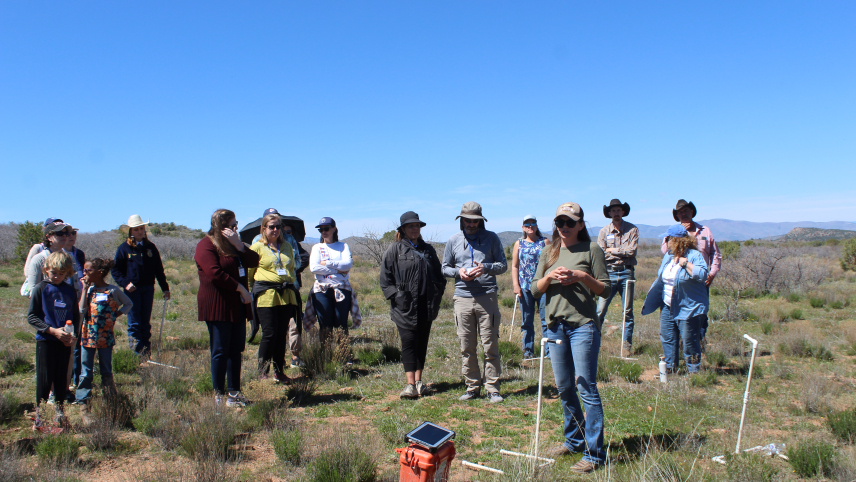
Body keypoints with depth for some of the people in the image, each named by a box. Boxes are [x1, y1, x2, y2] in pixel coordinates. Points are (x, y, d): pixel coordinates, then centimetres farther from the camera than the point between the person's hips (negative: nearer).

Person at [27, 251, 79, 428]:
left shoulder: (70, 291, 8)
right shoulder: (40, 289, -4)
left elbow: (76, 316, 13)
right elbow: (31, 316, -6)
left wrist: (73, 335, -3)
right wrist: (52, 330, -16)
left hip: (65, 341, 4)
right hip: (45, 340, -3)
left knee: (61, 378, 10)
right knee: (44, 379, -1)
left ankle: (59, 412, 23)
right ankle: (39, 416, 11)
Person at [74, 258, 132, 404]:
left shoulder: (113, 290, -4)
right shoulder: (88, 289, 3)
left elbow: (128, 303, 10)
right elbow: (81, 309, -11)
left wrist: (116, 314, -3)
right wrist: (85, 288, -8)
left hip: (105, 336, -2)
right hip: (87, 335, 2)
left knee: (106, 369, 11)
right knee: (85, 370, 7)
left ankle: (109, 396, 19)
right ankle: (81, 397, 14)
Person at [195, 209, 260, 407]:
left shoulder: (233, 244, 20)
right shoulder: (206, 245, -6)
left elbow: (253, 262, 7)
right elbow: (215, 274, -19)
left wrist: (238, 244, -6)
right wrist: (240, 288, -15)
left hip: (236, 305, 8)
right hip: (217, 306, -8)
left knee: (236, 350, 8)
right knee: (220, 351, -4)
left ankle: (234, 391, 15)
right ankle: (219, 395, 3)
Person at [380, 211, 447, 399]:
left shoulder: (428, 250, 16)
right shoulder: (395, 249, 2)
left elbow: (439, 276, 20)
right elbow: (385, 277, -1)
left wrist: (436, 297, 9)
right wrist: (395, 296, -9)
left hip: (426, 307, 4)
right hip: (405, 307, -4)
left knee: (422, 344, 9)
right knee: (409, 344, -7)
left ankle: (419, 381, 17)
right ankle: (410, 384, -6)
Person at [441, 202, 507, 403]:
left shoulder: (491, 238, 7)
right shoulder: (453, 240, 12)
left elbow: (503, 265, 7)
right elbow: (445, 267, 16)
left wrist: (485, 268, -12)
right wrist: (458, 271, -5)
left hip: (487, 297, -2)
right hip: (463, 297, 2)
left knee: (490, 345, -2)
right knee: (466, 347, 5)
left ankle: (493, 388, 7)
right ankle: (472, 386, 16)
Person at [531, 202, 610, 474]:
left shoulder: (591, 249, 0)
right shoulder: (549, 254, 14)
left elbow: (605, 290, -2)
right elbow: (535, 290, 10)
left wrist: (582, 276, -17)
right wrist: (550, 276, -8)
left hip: (583, 325, -5)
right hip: (555, 326, 6)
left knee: (586, 388, -6)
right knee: (564, 388, 13)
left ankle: (594, 454, 0)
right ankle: (574, 440, 29)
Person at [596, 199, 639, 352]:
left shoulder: (632, 230, 2)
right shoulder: (604, 231, 4)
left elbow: (632, 251, -10)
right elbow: (601, 254, -3)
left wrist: (612, 250, -4)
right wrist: (623, 252, -7)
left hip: (627, 273, 0)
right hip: (609, 273, 0)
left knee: (628, 311, 7)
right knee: (600, 310, -5)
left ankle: (627, 344, 15)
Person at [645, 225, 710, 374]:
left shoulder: (694, 255, -13)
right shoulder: (668, 256, 11)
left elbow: (703, 275, -27)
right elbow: (661, 278, 21)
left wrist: (685, 263, -27)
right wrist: (652, 297, 21)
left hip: (688, 308, -8)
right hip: (668, 306, 8)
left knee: (689, 341, -1)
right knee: (667, 339, 13)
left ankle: (693, 371, 12)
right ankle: (670, 368, 25)